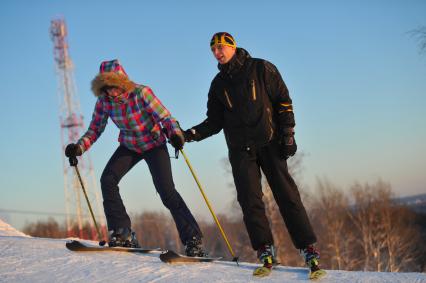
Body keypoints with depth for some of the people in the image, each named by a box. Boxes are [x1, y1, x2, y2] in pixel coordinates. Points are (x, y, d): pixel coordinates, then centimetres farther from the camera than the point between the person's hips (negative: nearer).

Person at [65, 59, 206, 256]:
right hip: (129, 147, 5)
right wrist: (79, 147, -20)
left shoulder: (141, 93, -24)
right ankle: (122, 234, -7)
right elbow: (95, 129, -4)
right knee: (107, 180, -16)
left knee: (167, 192, -15)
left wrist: (175, 133, -43)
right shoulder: (104, 101, -12)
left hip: (154, 145, -4)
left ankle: (193, 240, -6)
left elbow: (165, 117, -24)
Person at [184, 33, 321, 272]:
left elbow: (283, 101, 0)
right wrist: (192, 134, -1)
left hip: (269, 142, -3)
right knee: (250, 200, -7)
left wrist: (287, 134, -8)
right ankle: (265, 250, -2)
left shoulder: (260, 69, 2)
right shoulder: (219, 84, 15)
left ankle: (309, 249, -6)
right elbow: (215, 122, 15)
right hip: (240, 149, 4)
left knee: (286, 194, -7)